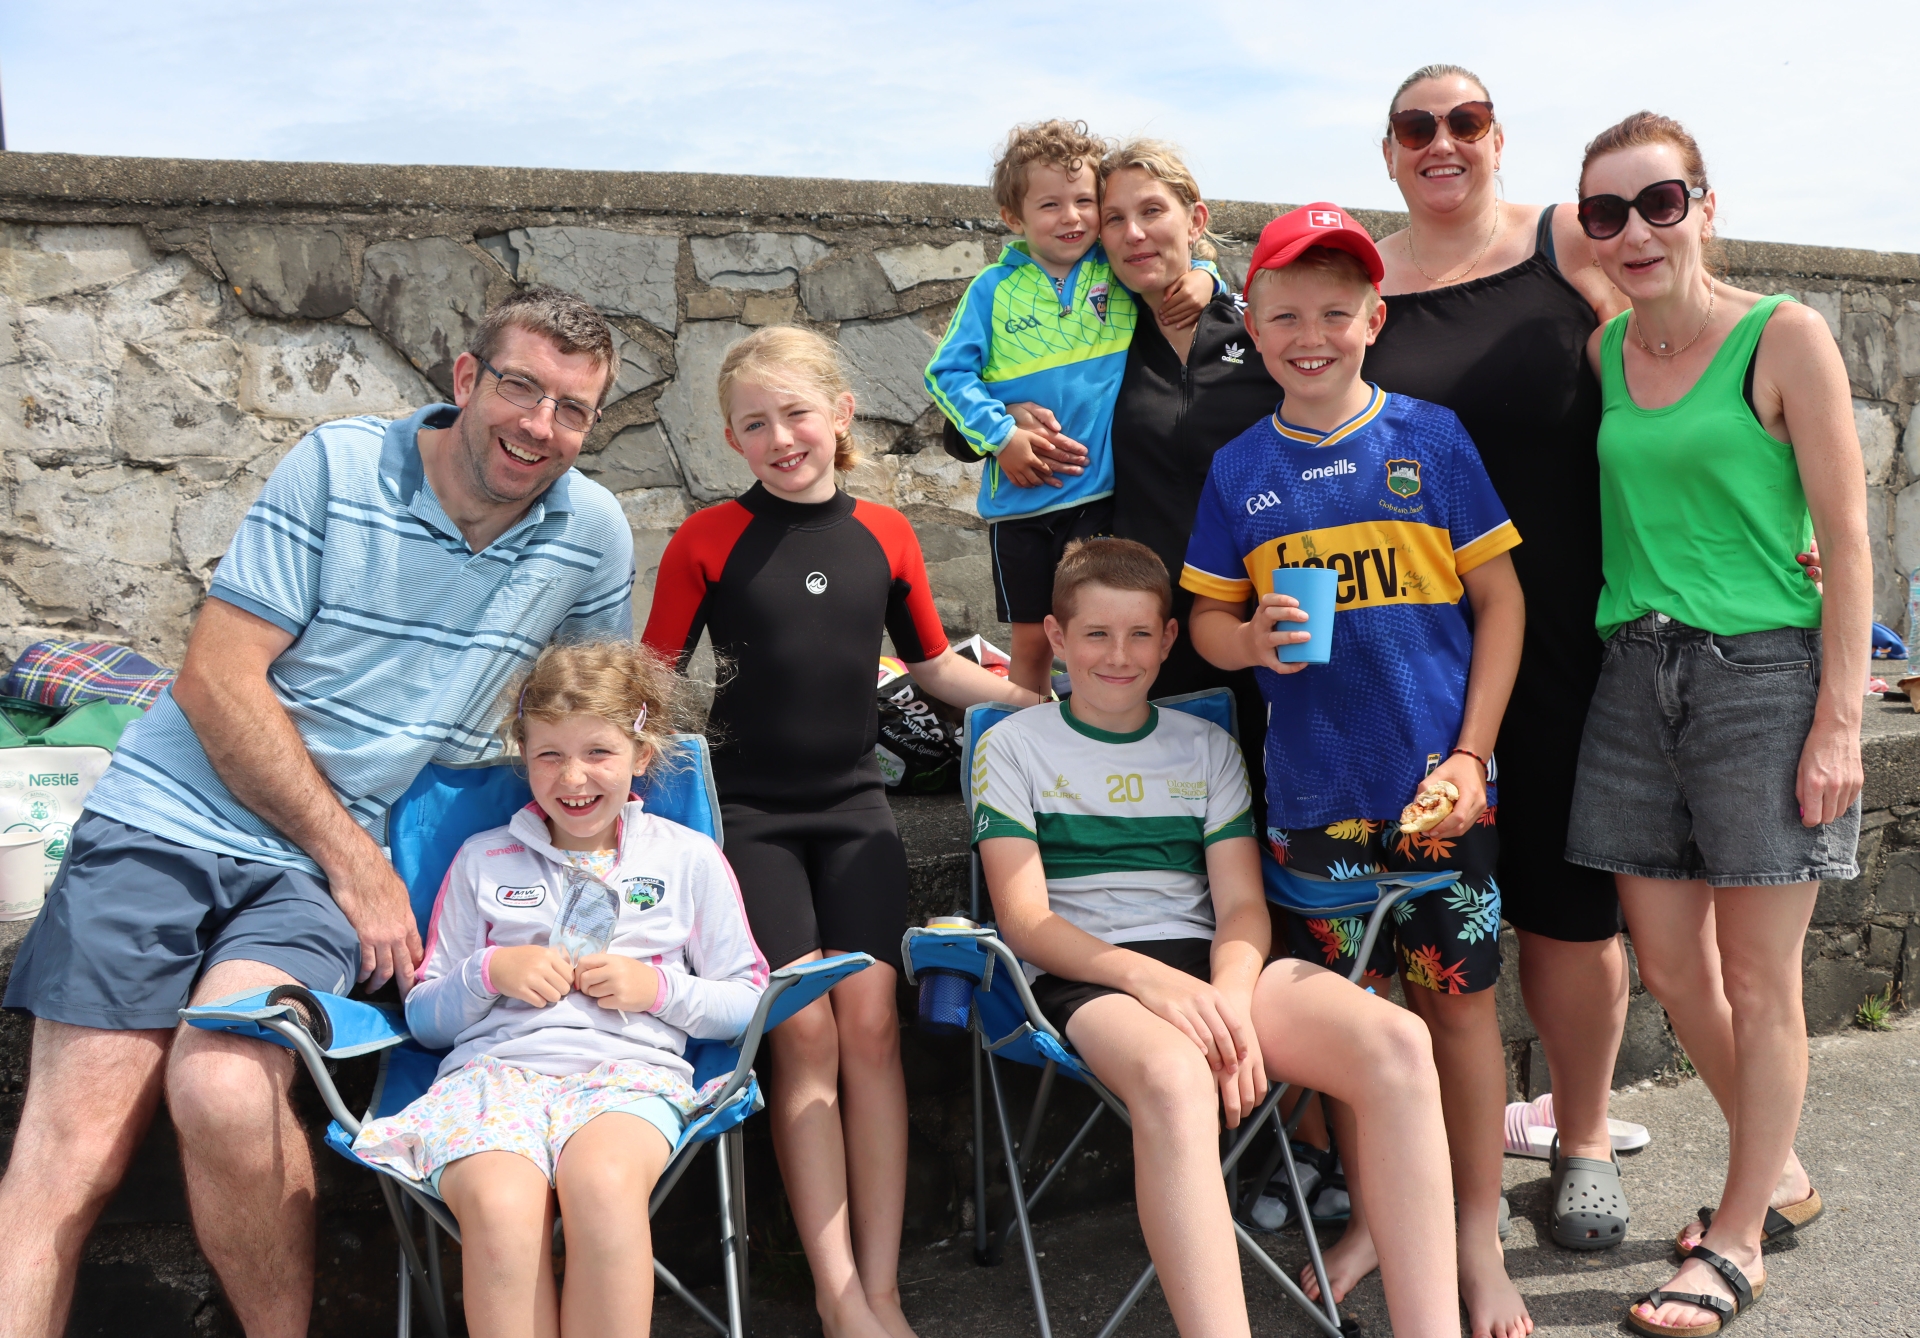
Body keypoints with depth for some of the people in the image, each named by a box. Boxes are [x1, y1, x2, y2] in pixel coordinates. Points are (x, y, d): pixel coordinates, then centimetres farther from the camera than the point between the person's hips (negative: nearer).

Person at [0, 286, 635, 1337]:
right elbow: (218, 678, -7)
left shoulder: (594, 534, 1)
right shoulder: (339, 466, -5)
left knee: (224, 1091, -26)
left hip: (331, 861, 0)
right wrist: (354, 859, -11)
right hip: (170, 815, 0)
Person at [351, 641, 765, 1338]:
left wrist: (659, 986, -1)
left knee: (602, 1182, -38)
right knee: (500, 1203, -35)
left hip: (629, 1069, -1)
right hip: (493, 1064, 1)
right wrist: (489, 972, 1)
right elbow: (424, 1018, 21)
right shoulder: (482, 859, 19)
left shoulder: (689, 858, 16)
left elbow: (749, 1005, 16)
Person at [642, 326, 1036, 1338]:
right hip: (748, 810, -2)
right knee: (805, 1030, -7)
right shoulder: (706, 541, -4)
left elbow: (936, 666, 15)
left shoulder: (885, 535, 4)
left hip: (852, 805, 2)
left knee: (870, 1022, -6)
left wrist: (1053, 703, 10)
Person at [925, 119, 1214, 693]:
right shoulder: (994, 289, -2)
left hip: (1103, 489, 0)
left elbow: (1180, 265, 16)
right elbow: (948, 372, -4)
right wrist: (1001, 434, -15)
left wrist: (1202, 280, -7)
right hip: (1021, 493, 0)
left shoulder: (1122, 275, 2)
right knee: (1032, 639, 11)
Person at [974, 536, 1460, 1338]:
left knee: (1399, 1044, -25)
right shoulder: (1014, 747, 10)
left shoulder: (1208, 747, 20)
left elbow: (1241, 904, 10)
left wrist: (1230, 995, -14)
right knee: (1173, 1076, -41)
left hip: (1209, 962, 4)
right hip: (1085, 976, -4)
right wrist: (1151, 979, -18)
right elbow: (1025, 919, -1)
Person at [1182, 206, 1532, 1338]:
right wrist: (1247, 641, -14)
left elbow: (1501, 600, 0)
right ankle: (1374, 1219, 30)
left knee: (1458, 997, 5)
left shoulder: (1431, 436, -1)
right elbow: (1206, 615, 10)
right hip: (1314, 790, 2)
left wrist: (1471, 755, -7)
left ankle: (1480, 1246, 22)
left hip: (1439, 778, -2)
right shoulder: (1240, 469, 4)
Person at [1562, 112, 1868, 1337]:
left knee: (1760, 980, 4)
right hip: (1635, 678, 5)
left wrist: (1840, 719, -13)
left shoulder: (1784, 338, -6)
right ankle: (1781, 1175, 34)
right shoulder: (1599, 352, 8)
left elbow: (1846, 541, -8)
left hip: (1763, 673, -5)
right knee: (1672, 968, 11)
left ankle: (1739, 1238, 20)